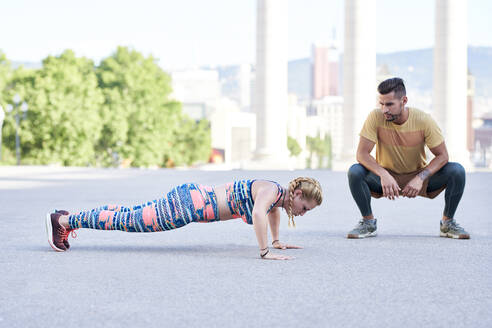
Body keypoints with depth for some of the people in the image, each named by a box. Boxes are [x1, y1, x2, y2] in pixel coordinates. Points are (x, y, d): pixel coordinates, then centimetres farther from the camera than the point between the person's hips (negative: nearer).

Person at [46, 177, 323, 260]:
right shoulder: (271, 189, -20)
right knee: (129, 220, -3)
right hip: (190, 202, -9)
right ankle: (63, 220, 4)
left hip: (197, 197, 9)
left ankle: (70, 218, 25)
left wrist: (277, 241, 30)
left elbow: (273, 210, 32)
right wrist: (265, 252, -38)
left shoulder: (279, 194, 7)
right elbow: (259, 213, -41)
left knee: (134, 216, 16)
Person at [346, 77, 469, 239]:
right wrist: (383, 175, -37)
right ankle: (368, 221, -6)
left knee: (457, 171, -24)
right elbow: (362, 153, -20)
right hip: (386, 177, 0)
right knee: (355, 172, -30)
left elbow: (442, 156, -13)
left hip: (419, 178, 0)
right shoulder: (376, 118, -18)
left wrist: (420, 178, -29)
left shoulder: (424, 120, -18)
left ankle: (448, 222, -2)